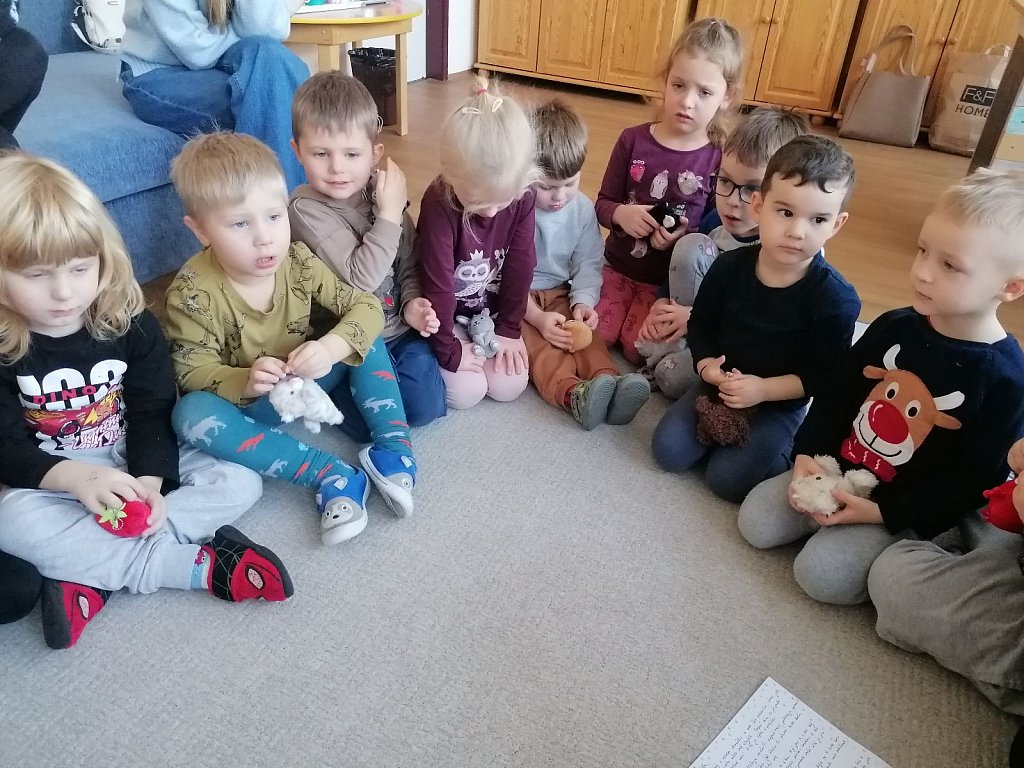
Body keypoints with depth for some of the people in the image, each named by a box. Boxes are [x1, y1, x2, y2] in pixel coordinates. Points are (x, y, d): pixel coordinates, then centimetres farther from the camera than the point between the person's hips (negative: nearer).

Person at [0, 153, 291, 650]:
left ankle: (91, 567, -27)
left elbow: (152, 415, -9)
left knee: (241, 483, -18)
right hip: (51, 478, -1)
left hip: (136, 463, 2)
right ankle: (197, 566, -30)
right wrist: (77, 477, -34)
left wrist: (150, 483, -26)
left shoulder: (132, 325, -9)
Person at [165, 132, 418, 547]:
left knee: (363, 337, -14)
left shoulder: (298, 262, -14)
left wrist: (331, 347, -35)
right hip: (243, 403, -2)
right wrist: (245, 381, -39)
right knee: (191, 414, -33)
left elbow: (366, 306, -14)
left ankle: (393, 446, -19)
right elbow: (193, 373, -17)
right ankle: (328, 472, -34)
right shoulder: (192, 294, -22)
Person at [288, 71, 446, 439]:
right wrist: (390, 215, -24)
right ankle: (325, 389, 11)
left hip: (399, 330, 5)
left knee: (427, 409, -4)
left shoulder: (383, 191, -2)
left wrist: (412, 302, -10)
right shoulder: (306, 209, -17)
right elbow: (360, 278, -24)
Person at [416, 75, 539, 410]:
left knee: (508, 385, -7)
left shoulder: (523, 197, -18)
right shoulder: (439, 204, -30)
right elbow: (437, 282, -25)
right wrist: (448, 351, -19)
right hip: (448, 314, -3)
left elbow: (521, 265, -8)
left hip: (494, 311, 4)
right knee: (466, 392, -14)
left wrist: (510, 328, -4)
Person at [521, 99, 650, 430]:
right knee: (538, 341, -30)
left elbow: (587, 263, 2)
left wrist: (583, 302, -18)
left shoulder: (583, 209, -1)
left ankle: (607, 381, -44)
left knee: (586, 334, -22)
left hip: (561, 294, 5)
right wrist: (537, 317, -25)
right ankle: (572, 392, -54)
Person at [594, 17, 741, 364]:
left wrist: (685, 236, -25)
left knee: (638, 348, -12)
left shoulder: (720, 159, -11)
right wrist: (620, 213, -20)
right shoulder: (633, 140, -5)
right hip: (618, 266, 2)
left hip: (673, 280, -2)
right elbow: (603, 203, 2)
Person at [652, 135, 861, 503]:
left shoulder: (834, 297, -19)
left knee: (728, 477, -16)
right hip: (720, 385, 4)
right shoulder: (729, 266, -11)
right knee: (668, 451, -7)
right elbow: (700, 324, 1)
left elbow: (826, 374, -16)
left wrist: (764, 389, -24)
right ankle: (723, 427, 16)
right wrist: (706, 365, -18)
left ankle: (787, 452, 11)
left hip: (779, 406, -3)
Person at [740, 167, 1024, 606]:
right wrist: (807, 454, -8)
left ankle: (887, 548, 6)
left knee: (821, 572, -19)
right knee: (755, 523, -4)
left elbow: (974, 480, -16)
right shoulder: (895, 327, -6)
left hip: (904, 509, -4)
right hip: (838, 469, 5)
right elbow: (838, 393, 4)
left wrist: (883, 512, -20)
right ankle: (832, 504, 13)